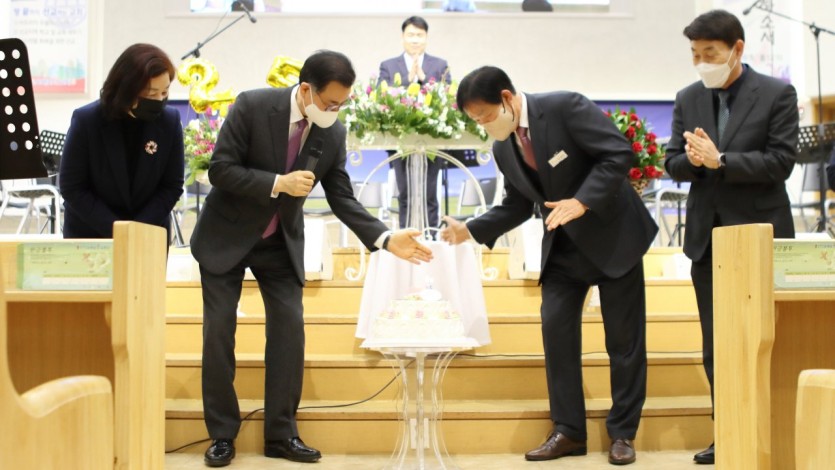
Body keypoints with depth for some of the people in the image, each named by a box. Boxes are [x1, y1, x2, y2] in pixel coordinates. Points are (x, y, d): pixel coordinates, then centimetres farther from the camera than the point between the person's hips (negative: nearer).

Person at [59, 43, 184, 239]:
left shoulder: (170, 121, -10)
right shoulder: (87, 120, -14)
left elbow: (172, 185, -5)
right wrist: (115, 230, -19)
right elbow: (71, 187, -12)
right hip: (88, 236, -1)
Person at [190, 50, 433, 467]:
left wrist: (385, 238, -19)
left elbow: (342, 198, -6)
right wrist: (279, 183, -30)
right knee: (218, 331, -2)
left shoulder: (333, 134, -10)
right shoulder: (252, 106, -21)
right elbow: (220, 169, -20)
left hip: (281, 243, 3)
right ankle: (222, 435, 10)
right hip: (226, 235, -3)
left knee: (289, 330, -3)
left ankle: (281, 434, 7)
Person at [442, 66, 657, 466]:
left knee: (624, 335, 2)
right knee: (556, 330, -1)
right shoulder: (502, 148, 0)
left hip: (612, 233, -6)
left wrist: (582, 201, -30)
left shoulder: (565, 107, -20)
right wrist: (471, 230, -4)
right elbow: (517, 205, 8)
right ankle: (568, 431, 8)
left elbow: (619, 153, -22)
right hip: (563, 245, 6)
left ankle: (622, 433, 12)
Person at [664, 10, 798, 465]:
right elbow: (674, 164, 6)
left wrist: (719, 161, -19)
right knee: (716, 344, 9)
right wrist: (693, 159, -16)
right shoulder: (687, 99, 7)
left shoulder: (777, 94, -5)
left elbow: (780, 162, -13)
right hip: (707, 235, 5)